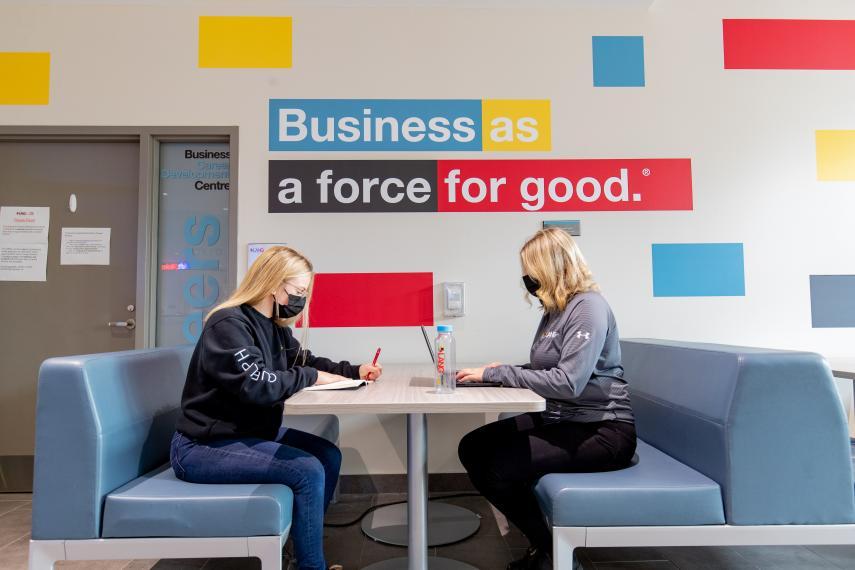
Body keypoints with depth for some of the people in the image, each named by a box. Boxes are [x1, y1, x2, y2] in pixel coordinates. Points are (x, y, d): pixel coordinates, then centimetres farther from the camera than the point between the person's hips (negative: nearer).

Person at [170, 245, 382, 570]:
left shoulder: (274, 326, 6)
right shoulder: (229, 324, -21)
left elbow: (306, 361, 18)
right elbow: (256, 386, -33)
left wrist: (354, 371, 3)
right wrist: (311, 377, -19)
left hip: (253, 431, 9)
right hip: (204, 446, -9)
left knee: (328, 455, 1)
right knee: (307, 470, -22)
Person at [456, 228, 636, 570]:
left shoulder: (588, 307, -17)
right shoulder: (557, 309, 12)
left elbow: (568, 383, -28)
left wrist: (495, 373, -23)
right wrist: (505, 370, -3)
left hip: (602, 430, -9)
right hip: (561, 420, 9)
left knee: (500, 466, -23)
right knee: (472, 448, -2)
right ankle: (541, 541, 12)